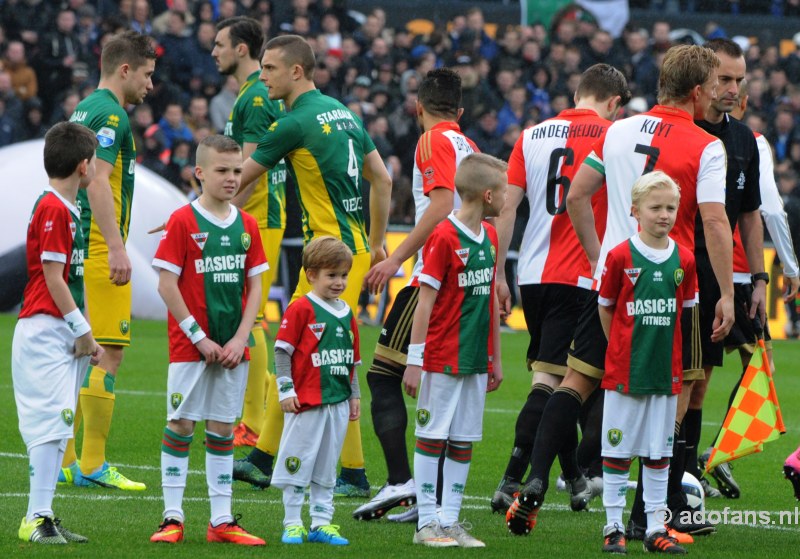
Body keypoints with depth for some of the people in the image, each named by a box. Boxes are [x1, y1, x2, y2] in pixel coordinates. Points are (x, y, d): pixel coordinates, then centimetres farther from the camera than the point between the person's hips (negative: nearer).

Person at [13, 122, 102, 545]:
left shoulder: (67, 210, 17)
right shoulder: (53, 210, -13)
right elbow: (52, 277, -16)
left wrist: (84, 335, 16)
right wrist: (82, 330, -12)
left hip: (63, 334, 10)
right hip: (44, 330, -10)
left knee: (54, 429, 8)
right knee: (51, 423, -14)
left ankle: (41, 517, 10)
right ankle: (37, 518, -15)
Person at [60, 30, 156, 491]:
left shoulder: (84, 110, 18)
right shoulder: (109, 115, -12)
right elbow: (98, 181, -23)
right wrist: (116, 246, -28)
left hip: (75, 245, 10)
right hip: (98, 249, -10)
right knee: (108, 352, -8)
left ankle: (62, 462, 12)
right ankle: (93, 465, -9)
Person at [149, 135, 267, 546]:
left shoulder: (246, 225, 7)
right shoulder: (183, 222, -7)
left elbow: (255, 286, 9)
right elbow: (167, 285, -9)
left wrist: (240, 338, -4)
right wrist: (200, 338, -11)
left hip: (233, 349, 4)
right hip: (189, 344, -4)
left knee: (222, 429, 7)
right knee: (180, 424, -2)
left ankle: (222, 520, 10)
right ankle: (172, 517, 2)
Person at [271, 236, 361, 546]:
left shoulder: (347, 314, 11)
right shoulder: (301, 309, -8)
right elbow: (282, 350, -8)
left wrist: (354, 395, 16)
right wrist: (286, 389, -11)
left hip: (338, 403, 6)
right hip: (306, 401, -6)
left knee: (327, 467, 11)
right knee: (298, 463, -1)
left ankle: (322, 523, 16)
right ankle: (292, 523, 6)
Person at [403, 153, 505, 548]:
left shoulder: (489, 237, 10)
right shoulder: (444, 237, -13)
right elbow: (425, 301, -12)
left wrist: (495, 358, 18)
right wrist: (414, 360, -13)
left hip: (476, 361, 7)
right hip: (443, 359, -7)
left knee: (464, 441, 7)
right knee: (433, 437, -1)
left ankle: (450, 520, 12)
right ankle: (427, 523, 3)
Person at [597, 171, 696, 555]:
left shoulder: (684, 260, 2)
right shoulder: (620, 257, -7)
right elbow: (605, 308, 3)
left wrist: (667, 350, 8)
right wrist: (624, 348, 4)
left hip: (666, 372, 3)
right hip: (624, 371, -3)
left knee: (659, 453, 8)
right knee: (617, 451, 2)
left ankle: (655, 529, 14)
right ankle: (613, 527, 9)